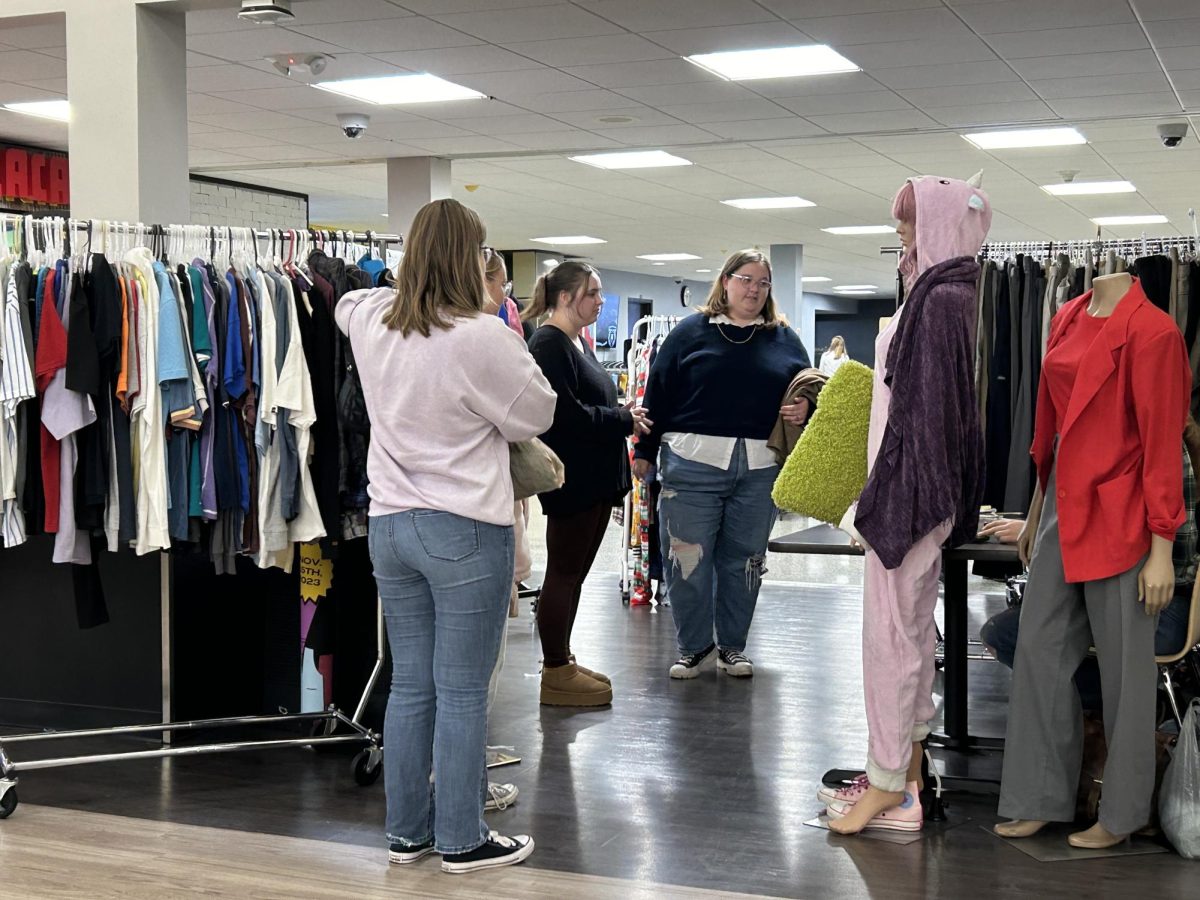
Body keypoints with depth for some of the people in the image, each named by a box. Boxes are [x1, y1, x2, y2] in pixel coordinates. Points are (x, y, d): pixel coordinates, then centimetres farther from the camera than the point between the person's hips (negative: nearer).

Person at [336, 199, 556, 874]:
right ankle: (462, 840, 11)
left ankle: (408, 831, 23)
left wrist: (407, 286, 24)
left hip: (389, 526, 7)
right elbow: (536, 414, -3)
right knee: (463, 694, 2)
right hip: (467, 531, -7)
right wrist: (515, 349, 10)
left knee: (410, 685, 14)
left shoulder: (372, 323, 3)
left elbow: (349, 299, 29)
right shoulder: (481, 338, -18)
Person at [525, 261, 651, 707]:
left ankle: (562, 662, 25)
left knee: (575, 573, 15)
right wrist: (623, 421, -14)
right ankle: (556, 675, 6)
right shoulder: (549, 344, -15)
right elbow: (565, 414, -22)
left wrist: (623, 412, 5)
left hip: (595, 478, 10)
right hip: (571, 478, -10)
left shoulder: (578, 341, 16)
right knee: (564, 573, -2)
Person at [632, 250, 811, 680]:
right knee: (687, 559, 0)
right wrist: (645, 451, 0)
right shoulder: (691, 332, 5)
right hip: (694, 465, -2)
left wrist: (805, 409, -9)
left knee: (743, 559, 10)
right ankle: (693, 645, 15)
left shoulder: (785, 340, 14)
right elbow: (658, 392, 4)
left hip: (759, 470, 2)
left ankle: (732, 645, 24)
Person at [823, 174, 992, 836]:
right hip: (916, 491, 10)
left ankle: (888, 788, 3)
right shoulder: (942, 294, 12)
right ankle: (906, 774, 23)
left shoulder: (939, 299, -17)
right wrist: (880, 496, 17)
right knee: (911, 630, 14)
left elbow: (923, 408, -21)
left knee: (891, 631, -4)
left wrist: (882, 501, -19)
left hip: (910, 488, -10)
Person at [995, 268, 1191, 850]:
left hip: (1117, 519, -8)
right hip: (1063, 512, 8)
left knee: (1123, 669, 5)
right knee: (1040, 653, 11)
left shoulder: (1150, 330, -15)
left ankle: (1123, 813, 21)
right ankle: (1042, 799, 23)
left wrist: (1161, 549, -14)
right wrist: (1036, 513, 20)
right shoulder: (1067, 320, 8)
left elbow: (1162, 442, -15)